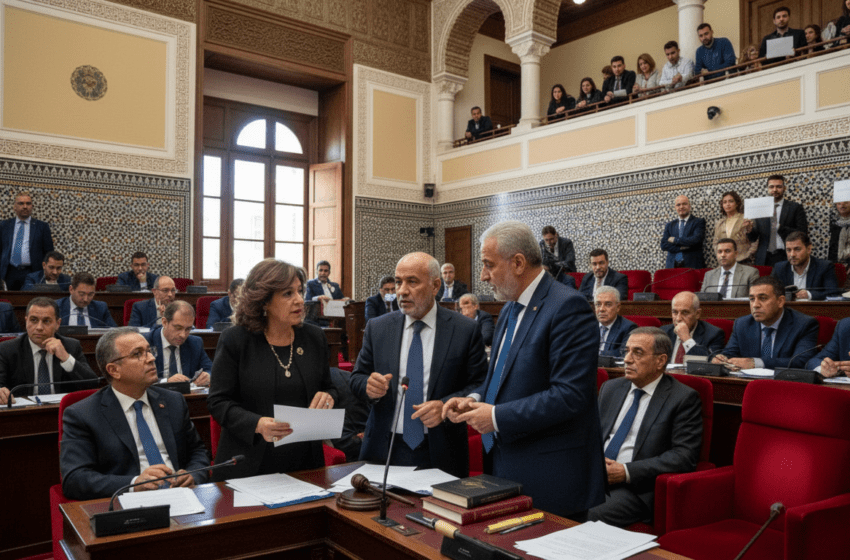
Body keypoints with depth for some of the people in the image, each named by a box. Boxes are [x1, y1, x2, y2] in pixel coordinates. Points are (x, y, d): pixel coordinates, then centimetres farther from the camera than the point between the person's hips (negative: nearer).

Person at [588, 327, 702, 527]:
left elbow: (684, 456, -9)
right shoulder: (610, 388, 18)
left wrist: (627, 472, -16)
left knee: (591, 517, -33)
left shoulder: (684, 398, -1)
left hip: (636, 487, -5)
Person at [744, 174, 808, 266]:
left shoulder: (795, 208, 3)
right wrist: (749, 230, -14)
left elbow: (803, 233, -7)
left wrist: (780, 228, -18)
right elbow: (753, 238, 8)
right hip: (764, 259, 2)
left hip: (785, 258, -2)